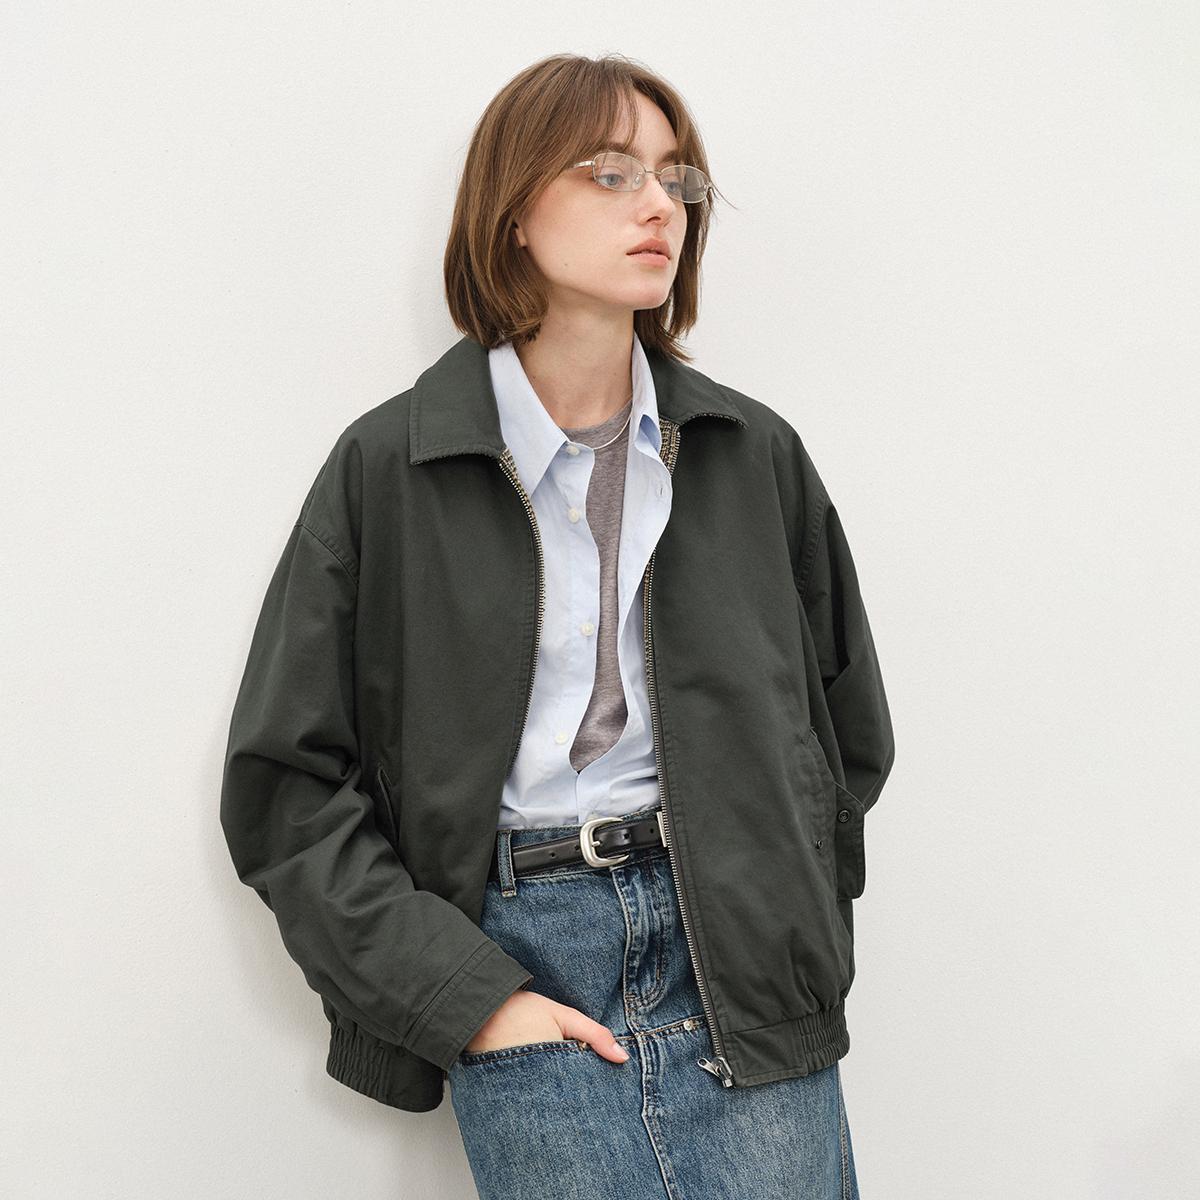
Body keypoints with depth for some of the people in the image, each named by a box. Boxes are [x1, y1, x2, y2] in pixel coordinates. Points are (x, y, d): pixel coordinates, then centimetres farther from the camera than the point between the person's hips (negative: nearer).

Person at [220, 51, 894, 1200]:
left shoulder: (757, 453, 6)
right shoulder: (387, 466, -2)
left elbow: (845, 723, 16)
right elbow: (284, 780, -2)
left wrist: (795, 932, 5)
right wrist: (465, 994, -9)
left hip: (731, 939, 3)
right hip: (518, 948, -2)